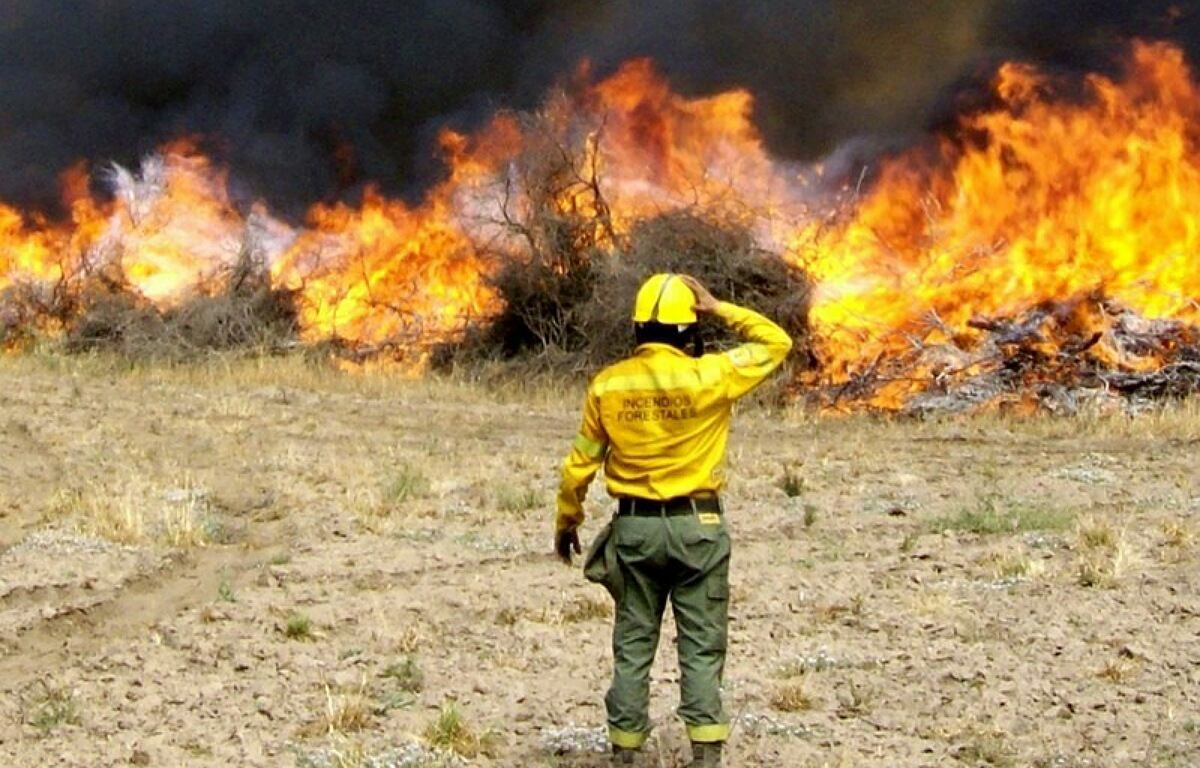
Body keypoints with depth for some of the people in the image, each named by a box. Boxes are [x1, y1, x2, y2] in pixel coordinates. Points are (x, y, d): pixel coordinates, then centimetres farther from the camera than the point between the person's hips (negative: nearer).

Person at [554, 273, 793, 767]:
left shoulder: (607, 386, -3)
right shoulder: (708, 377, -12)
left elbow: (580, 464, 4)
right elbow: (775, 344, 0)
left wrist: (566, 522, 18)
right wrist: (718, 309, 3)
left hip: (634, 527, 2)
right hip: (696, 527, -2)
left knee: (633, 644, 11)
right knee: (702, 646, 4)